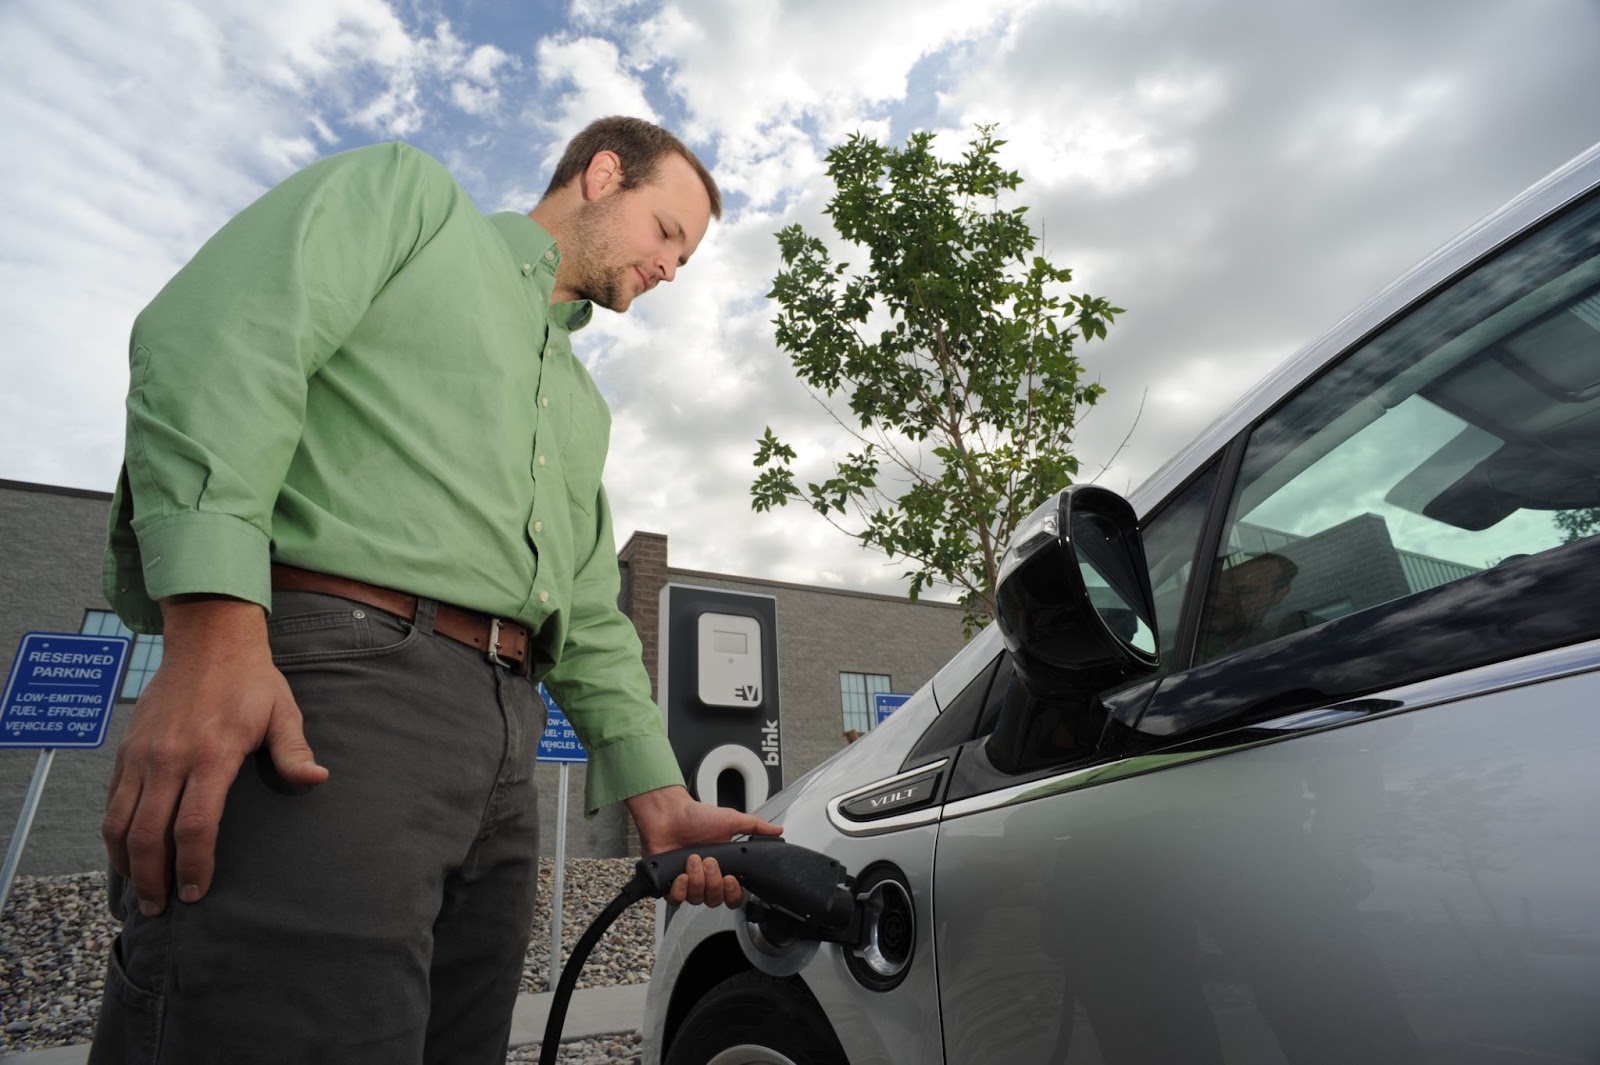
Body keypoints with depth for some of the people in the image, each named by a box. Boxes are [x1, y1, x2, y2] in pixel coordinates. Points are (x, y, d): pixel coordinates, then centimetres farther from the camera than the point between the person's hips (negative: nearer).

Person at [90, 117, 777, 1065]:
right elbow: (219, 337, -7)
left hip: (502, 752, 7)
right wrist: (212, 634, -21)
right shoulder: (409, 191, 13)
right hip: (323, 680, -7)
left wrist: (662, 802, 11)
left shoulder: (583, 409, 28)